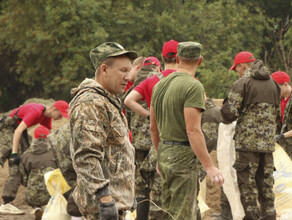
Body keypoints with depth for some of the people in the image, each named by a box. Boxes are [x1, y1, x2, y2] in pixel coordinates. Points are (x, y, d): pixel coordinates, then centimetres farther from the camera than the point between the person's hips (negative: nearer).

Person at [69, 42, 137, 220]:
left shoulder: (110, 101, 19)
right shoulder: (90, 104, -16)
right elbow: (86, 157, -25)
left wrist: (128, 192, 27)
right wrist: (104, 197, -29)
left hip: (117, 198, 11)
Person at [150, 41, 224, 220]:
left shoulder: (161, 84, 11)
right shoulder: (193, 87, -15)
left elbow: (153, 127, 17)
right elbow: (193, 131, -22)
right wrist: (209, 166, -22)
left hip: (164, 153, 8)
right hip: (183, 156, -8)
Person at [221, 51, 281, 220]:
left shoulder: (242, 84, -8)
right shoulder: (272, 84, 11)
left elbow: (229, 113, -12)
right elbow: (278, 114, 16)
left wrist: (226, 119, 10)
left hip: (247, 141, -5)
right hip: (268, 142, 5)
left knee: (247, 182, 0)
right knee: (266, 182, 12)